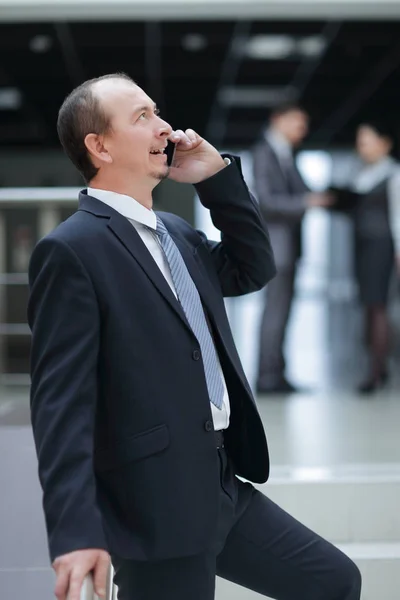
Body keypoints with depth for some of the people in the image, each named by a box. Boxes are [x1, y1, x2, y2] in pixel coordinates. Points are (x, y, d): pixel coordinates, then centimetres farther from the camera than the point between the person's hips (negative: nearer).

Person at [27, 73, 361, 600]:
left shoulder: (178, 234, 14)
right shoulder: (71, 250, -13)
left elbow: (254, 269, 20)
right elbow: (62, 400, -19)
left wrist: (216, 175, 8)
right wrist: (76, 530, -28)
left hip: (224, 488, 9)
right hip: (157, 507, -8)